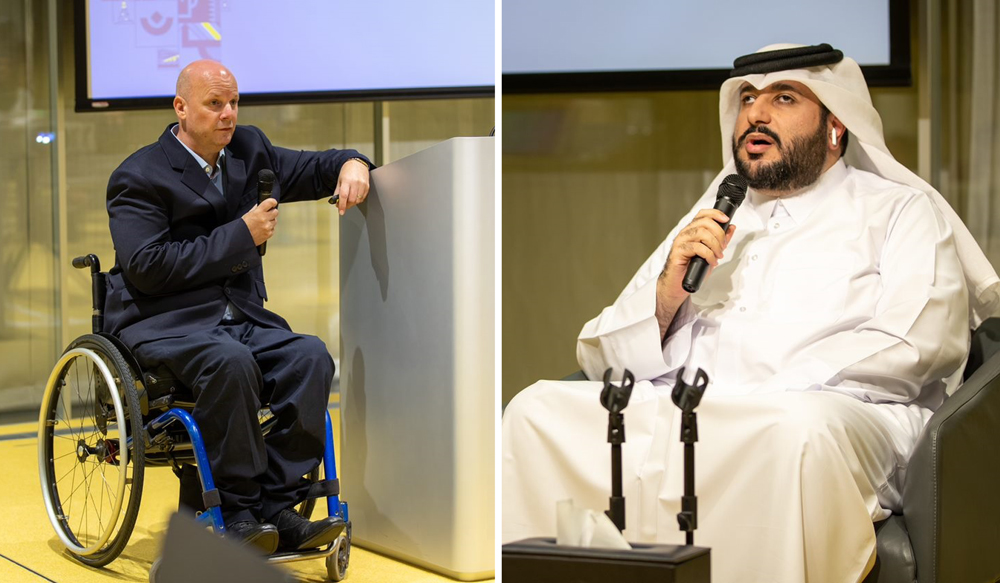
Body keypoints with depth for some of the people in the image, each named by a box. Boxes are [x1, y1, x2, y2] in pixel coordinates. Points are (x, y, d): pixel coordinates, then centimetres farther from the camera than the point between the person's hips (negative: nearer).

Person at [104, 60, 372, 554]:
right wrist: (241, 236, -16)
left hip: (239, 316, 6)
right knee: (231, 361, -37)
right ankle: (237, 511, -24)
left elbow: (309, 169, 25)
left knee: (311, 356, -23)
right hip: (162, 322, -6)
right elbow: (147, 267, -16)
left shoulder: (249, 150, 13)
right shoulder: (138, 177, -6)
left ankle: (277, 506, -20)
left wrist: (349, 164, -1)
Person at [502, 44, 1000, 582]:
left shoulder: (899, 210, 16)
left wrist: (755, 395, -13)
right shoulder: (710, 222, 28)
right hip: (686, 413, 4)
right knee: (537, 408, -20)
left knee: (799, 426, -39)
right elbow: (603, 354, 22)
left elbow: (913, 344, -4)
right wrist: (668, 292, 0)